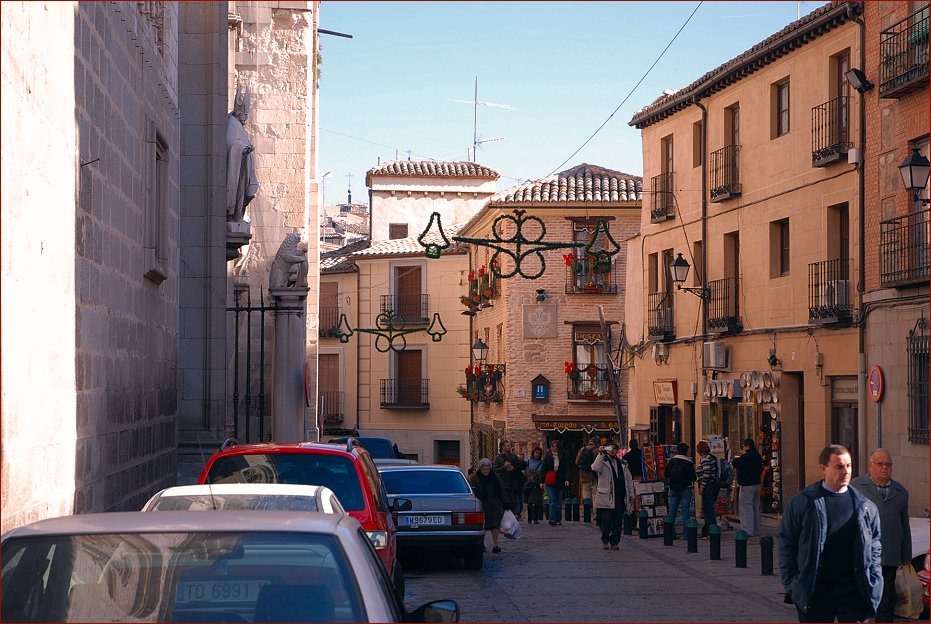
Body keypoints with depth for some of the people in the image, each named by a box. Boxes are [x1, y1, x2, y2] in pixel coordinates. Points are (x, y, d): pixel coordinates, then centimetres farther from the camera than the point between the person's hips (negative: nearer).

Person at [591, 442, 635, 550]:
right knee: (606, 520, -4)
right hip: (606, 497, -4)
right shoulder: (603, 462, 3)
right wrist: (601, 454, -21)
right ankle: (605, 541, 12)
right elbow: (595, 468, -22)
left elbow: (629, 480, 20)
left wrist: (631, 495, 14)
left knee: (617, 521, 3)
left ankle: (615, 542, 10)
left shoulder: (623, 464, 18)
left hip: (620, 497, 4)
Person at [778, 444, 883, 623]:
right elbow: (786, 543, 3)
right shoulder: (801, 503, 1)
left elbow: (875, 545, 15)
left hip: (854, 590, 1)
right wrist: (791, 583, -3)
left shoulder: (865, 506, 9)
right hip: (814, 591, -1)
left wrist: (873, 583, 6)